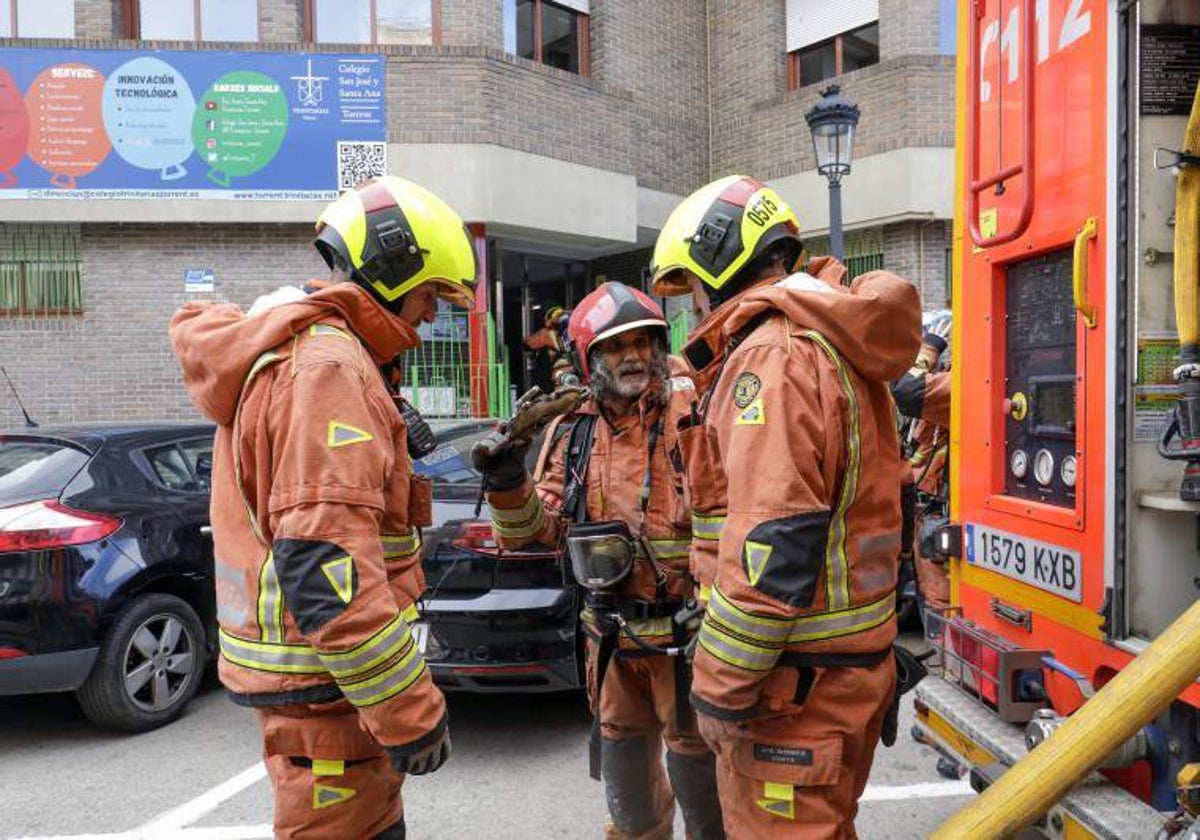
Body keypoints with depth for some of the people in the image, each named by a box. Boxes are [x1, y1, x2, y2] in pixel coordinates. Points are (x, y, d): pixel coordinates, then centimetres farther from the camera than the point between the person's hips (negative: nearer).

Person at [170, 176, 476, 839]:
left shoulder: (277, 352, 13)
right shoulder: (328, 367, -20)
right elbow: (326, 565, -28)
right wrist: (409, 710, -24)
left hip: (308, 669, 10)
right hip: (326, 683, -10)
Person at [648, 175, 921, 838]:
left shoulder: (773, 356, -18)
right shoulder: (838, 349, 15)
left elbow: (773, 545, -26)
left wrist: (719, 687, -19)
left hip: (795, 681, -10)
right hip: (852, 660, 10)